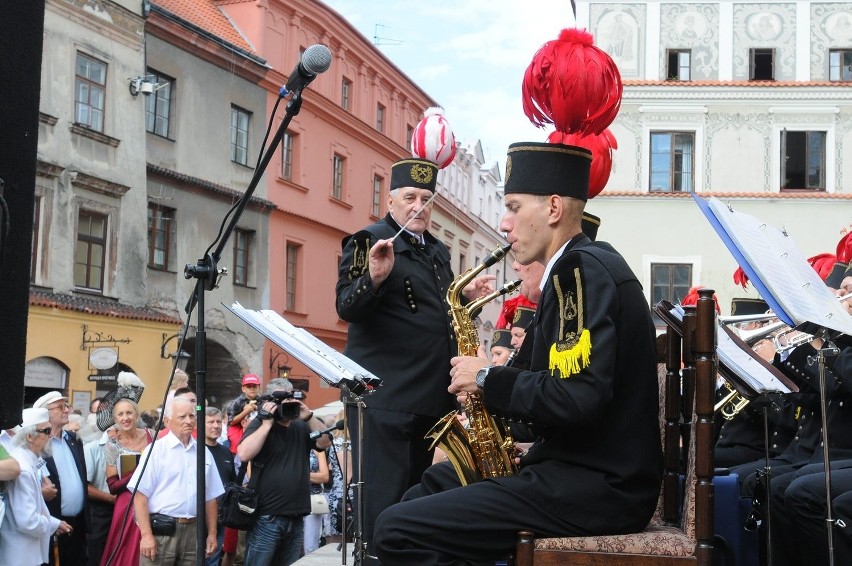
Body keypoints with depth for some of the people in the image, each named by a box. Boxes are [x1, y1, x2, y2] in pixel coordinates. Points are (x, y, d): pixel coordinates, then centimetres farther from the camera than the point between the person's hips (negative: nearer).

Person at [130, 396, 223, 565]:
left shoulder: (203, 452, 12)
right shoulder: (156, 449, -2)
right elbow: (140, 494, -8)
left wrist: (212, 533, 11)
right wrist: (146, 535, -14)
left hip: (193, 531, 4)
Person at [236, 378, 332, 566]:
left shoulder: (301, 427, 12)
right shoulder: (260, 425, -2)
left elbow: (325, 441, 2)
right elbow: (244, 454, -17)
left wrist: (308, 417, -9)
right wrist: (267, 423, -15)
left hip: (297, 519, 5)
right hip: (267, 518, -5)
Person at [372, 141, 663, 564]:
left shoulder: (584, 269, -13)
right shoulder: (578, 269, 17)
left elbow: (579, 397, -25)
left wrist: (488, 379, -11)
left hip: (592, 488, -10)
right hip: (588, 476, 10)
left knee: (396, 530, -16)